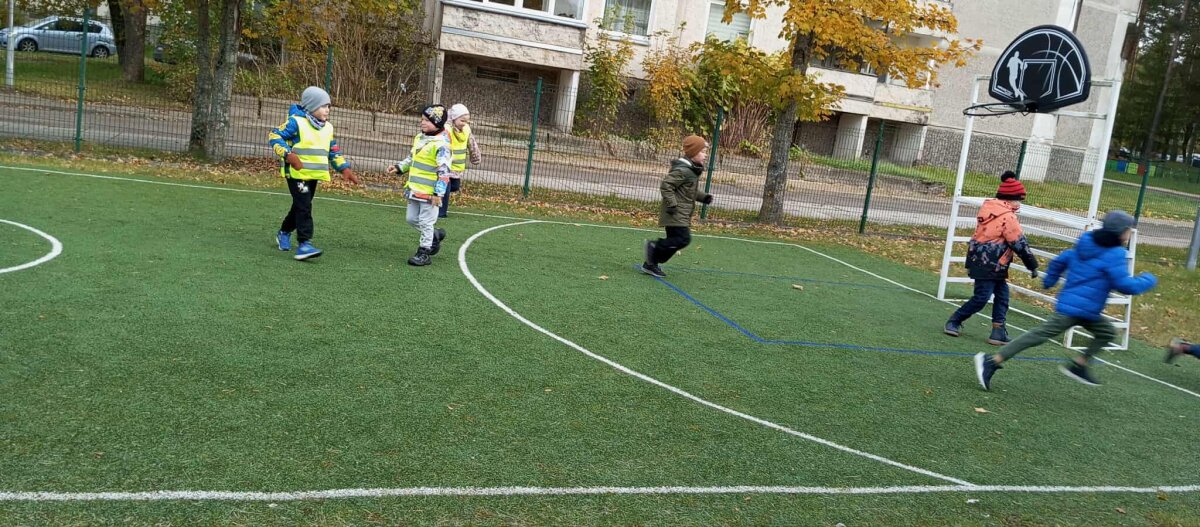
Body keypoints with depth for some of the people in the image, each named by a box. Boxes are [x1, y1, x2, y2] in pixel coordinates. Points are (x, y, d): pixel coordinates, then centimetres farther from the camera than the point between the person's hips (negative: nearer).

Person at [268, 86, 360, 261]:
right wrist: (288, 155, -25)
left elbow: (334, 151, 19)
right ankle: (304, 243, -17)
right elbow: (275, 136, -11)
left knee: (300, 207, 17)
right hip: (297, 173, -7)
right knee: (304, 207, -15)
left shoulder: (327, 128, 12)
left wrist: (344, 168, 6)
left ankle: (284, 233, 38)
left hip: (314, 174, 7)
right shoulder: (296, 122, -10)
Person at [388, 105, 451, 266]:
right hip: (415, 189, 9)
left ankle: (424, 253, 11)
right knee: (411, 218, 16)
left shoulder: (441, 144, -17)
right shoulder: (419, 138, 9)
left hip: (430, 192, -9)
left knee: (426, 222, 0)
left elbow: (444, 171, -20)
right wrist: (399, 167, 9)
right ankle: (436, 235, 35)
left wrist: (439, 193, -22)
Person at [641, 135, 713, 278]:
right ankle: (654, 246, -3)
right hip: (676, 214, -10)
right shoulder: (682, 170, -18)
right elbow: (665, 185, -22)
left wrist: (703, 197, 10)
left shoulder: (693, 170, 14)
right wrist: (672, 204, -23)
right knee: (683, 238, -16)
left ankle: (650, 264, 18)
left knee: (674, 241, 11)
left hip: (683, 215, 10)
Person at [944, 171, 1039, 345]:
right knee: (981, 298, -4)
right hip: (989, 265, -9)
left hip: (980, 261, 9)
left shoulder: (988, 208, 9)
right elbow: (1020, 244, -11)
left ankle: (998, 332, 11)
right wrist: (1033, 266, -4)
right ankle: (954, 322, 9)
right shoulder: (1008, 216, -16)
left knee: (1002, 294, 11)